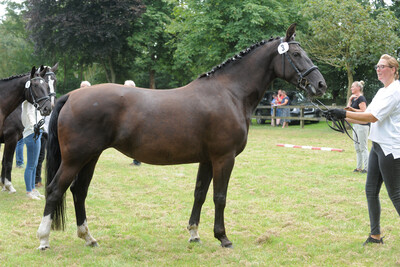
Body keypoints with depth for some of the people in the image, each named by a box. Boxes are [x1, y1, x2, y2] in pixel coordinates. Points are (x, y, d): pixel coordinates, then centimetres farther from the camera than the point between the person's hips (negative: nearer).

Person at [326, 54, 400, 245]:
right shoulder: (382, 92, 17)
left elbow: (373, 116, -20)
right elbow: (366, 118, 16)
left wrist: (345, 113, -21)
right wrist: (342, 118, 4)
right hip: (377, 147, 10)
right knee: (371, 191, 9)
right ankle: (375, 235, 17)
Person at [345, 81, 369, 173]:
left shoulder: (361, 98, -13)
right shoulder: (354, 98, 15)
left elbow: (363, 111, -20)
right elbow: (348, 108, 19)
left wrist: (352, 109, -27)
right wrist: (350, 99, 8)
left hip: (362, 125, -10)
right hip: (356, 124, 10)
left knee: (363, 148, -7)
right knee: (357, 148, 13)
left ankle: (366, 168, -4)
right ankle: (359, 167, 19)